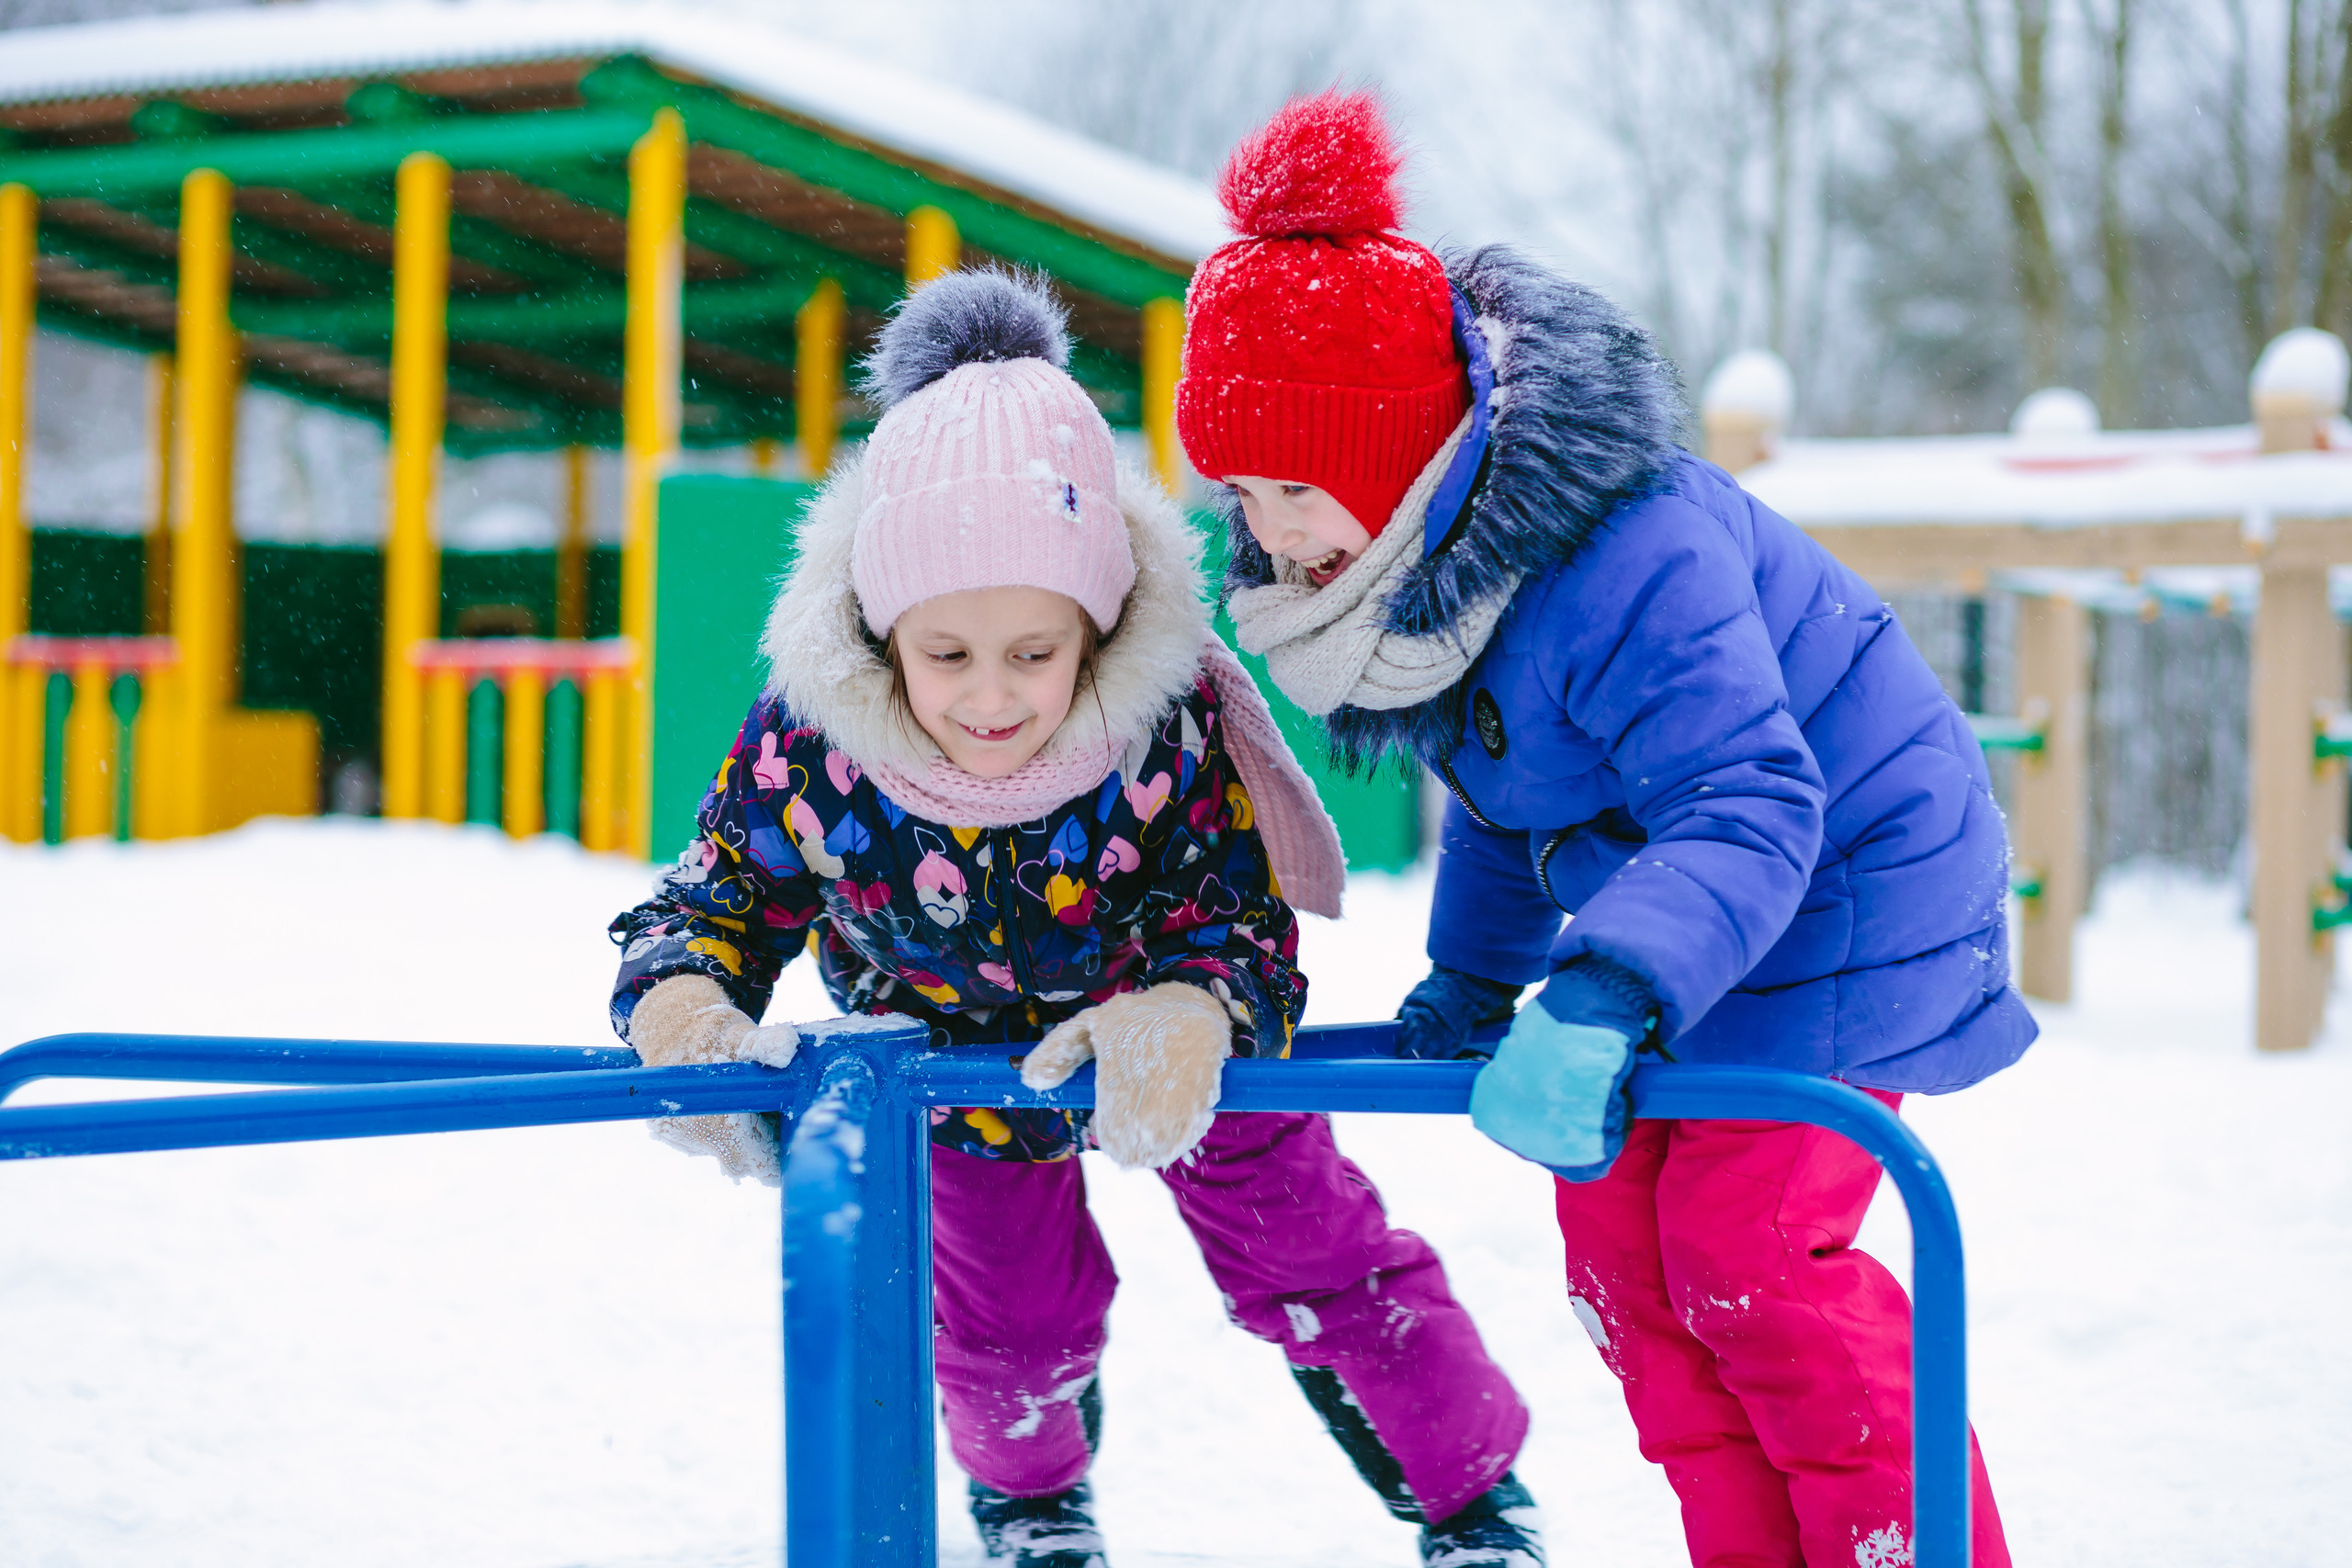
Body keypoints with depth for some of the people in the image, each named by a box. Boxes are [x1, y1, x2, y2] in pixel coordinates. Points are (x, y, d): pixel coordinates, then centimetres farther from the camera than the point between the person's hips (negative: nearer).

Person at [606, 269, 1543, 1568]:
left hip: (1170, 1034, -1)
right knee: (1003, 1304, 7)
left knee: (1303, 1247, 4)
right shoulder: (807, 745, -35)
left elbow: (1240, 915, -31)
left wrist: (1187, 1018, -54)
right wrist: (678, 1002, -42)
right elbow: (716, 900, -18)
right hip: (956, 1051, 1)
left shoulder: (1168, 727, -39)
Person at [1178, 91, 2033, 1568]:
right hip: (1662, 892, 9)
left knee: (1744, 1246, -15)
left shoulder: (1619, 565, -35)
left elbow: (1749, 807, -41)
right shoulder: (1409, 560, -4)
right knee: (1616, 1224, 4)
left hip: (1846, 887, -9)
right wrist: (1471, 980, 20)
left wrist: (1599, 1001, -53)